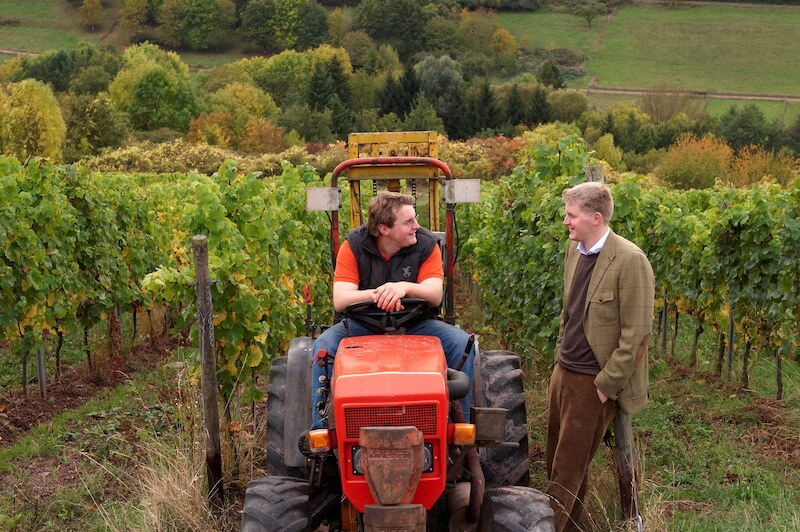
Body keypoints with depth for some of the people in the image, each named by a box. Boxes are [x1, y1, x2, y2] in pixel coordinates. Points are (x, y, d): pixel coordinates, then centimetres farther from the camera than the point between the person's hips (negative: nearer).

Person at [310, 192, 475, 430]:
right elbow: (339, 300, -20)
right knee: (324, 345, -26)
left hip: (415, 323, 1)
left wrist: (405, 287, -41)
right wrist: (375, 294, -40)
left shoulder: (426, 244, -7)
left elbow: (435, 295, -19)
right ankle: (320, 427, -17)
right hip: (363, 324, 0)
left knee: (461, 342, -22)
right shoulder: (353, 246, -9)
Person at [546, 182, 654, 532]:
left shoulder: (630, 261, -18)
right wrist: (560, 354, 15)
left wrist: (606, 385, -15)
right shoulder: (574, 249, 7)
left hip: (592, 382, -8)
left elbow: (636, 333, -18)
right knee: (556, 460, 16)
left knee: (568, 468, 4)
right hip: (563, 372, 8)